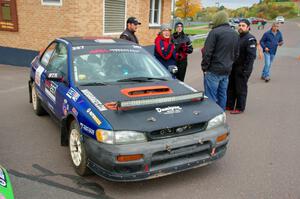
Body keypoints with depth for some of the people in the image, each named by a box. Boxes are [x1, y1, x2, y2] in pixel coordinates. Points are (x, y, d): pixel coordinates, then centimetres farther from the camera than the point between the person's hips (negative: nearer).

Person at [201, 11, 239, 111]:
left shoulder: (215, 32, -13)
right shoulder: (235, 34, 11)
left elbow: (207, 53, -15)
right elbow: (236, 54, 17)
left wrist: (205, 67, -7)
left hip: (213, 70, -7)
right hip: (227, 70, 8)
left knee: (211, 96, -2)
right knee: (222, 95, 15)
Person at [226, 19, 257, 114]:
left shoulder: (250, 39, -13)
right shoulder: (237, 37, 14)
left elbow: (252, 56, -20)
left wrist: (246, 70, -23)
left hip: (242, 69, -9)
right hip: (234, 67, 9)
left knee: (240, 89, 1)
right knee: (230, 87, 14)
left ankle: (240, 108, 13)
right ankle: (229, 105, 27)